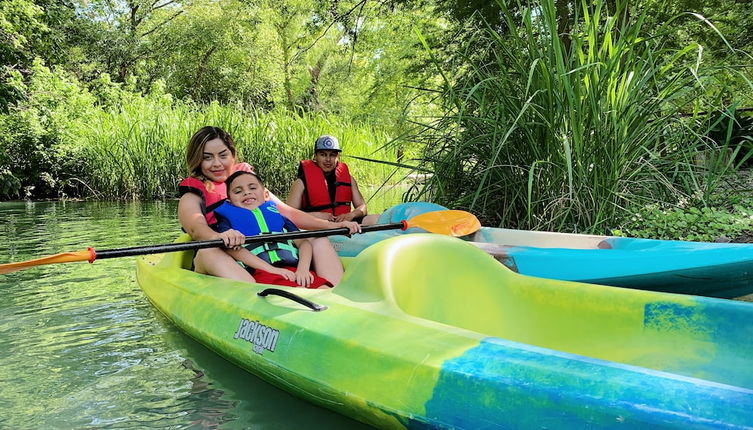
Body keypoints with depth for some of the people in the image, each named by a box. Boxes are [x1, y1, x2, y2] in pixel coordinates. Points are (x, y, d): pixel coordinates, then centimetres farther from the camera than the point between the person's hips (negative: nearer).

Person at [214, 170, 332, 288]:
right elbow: (232, 248, 2)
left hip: (295, 270, 4)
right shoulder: (228, 219, 21)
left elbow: (303, 241, 19)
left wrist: (303, 268, -4)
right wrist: (272, 269, -11)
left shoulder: (277, 215, 30)